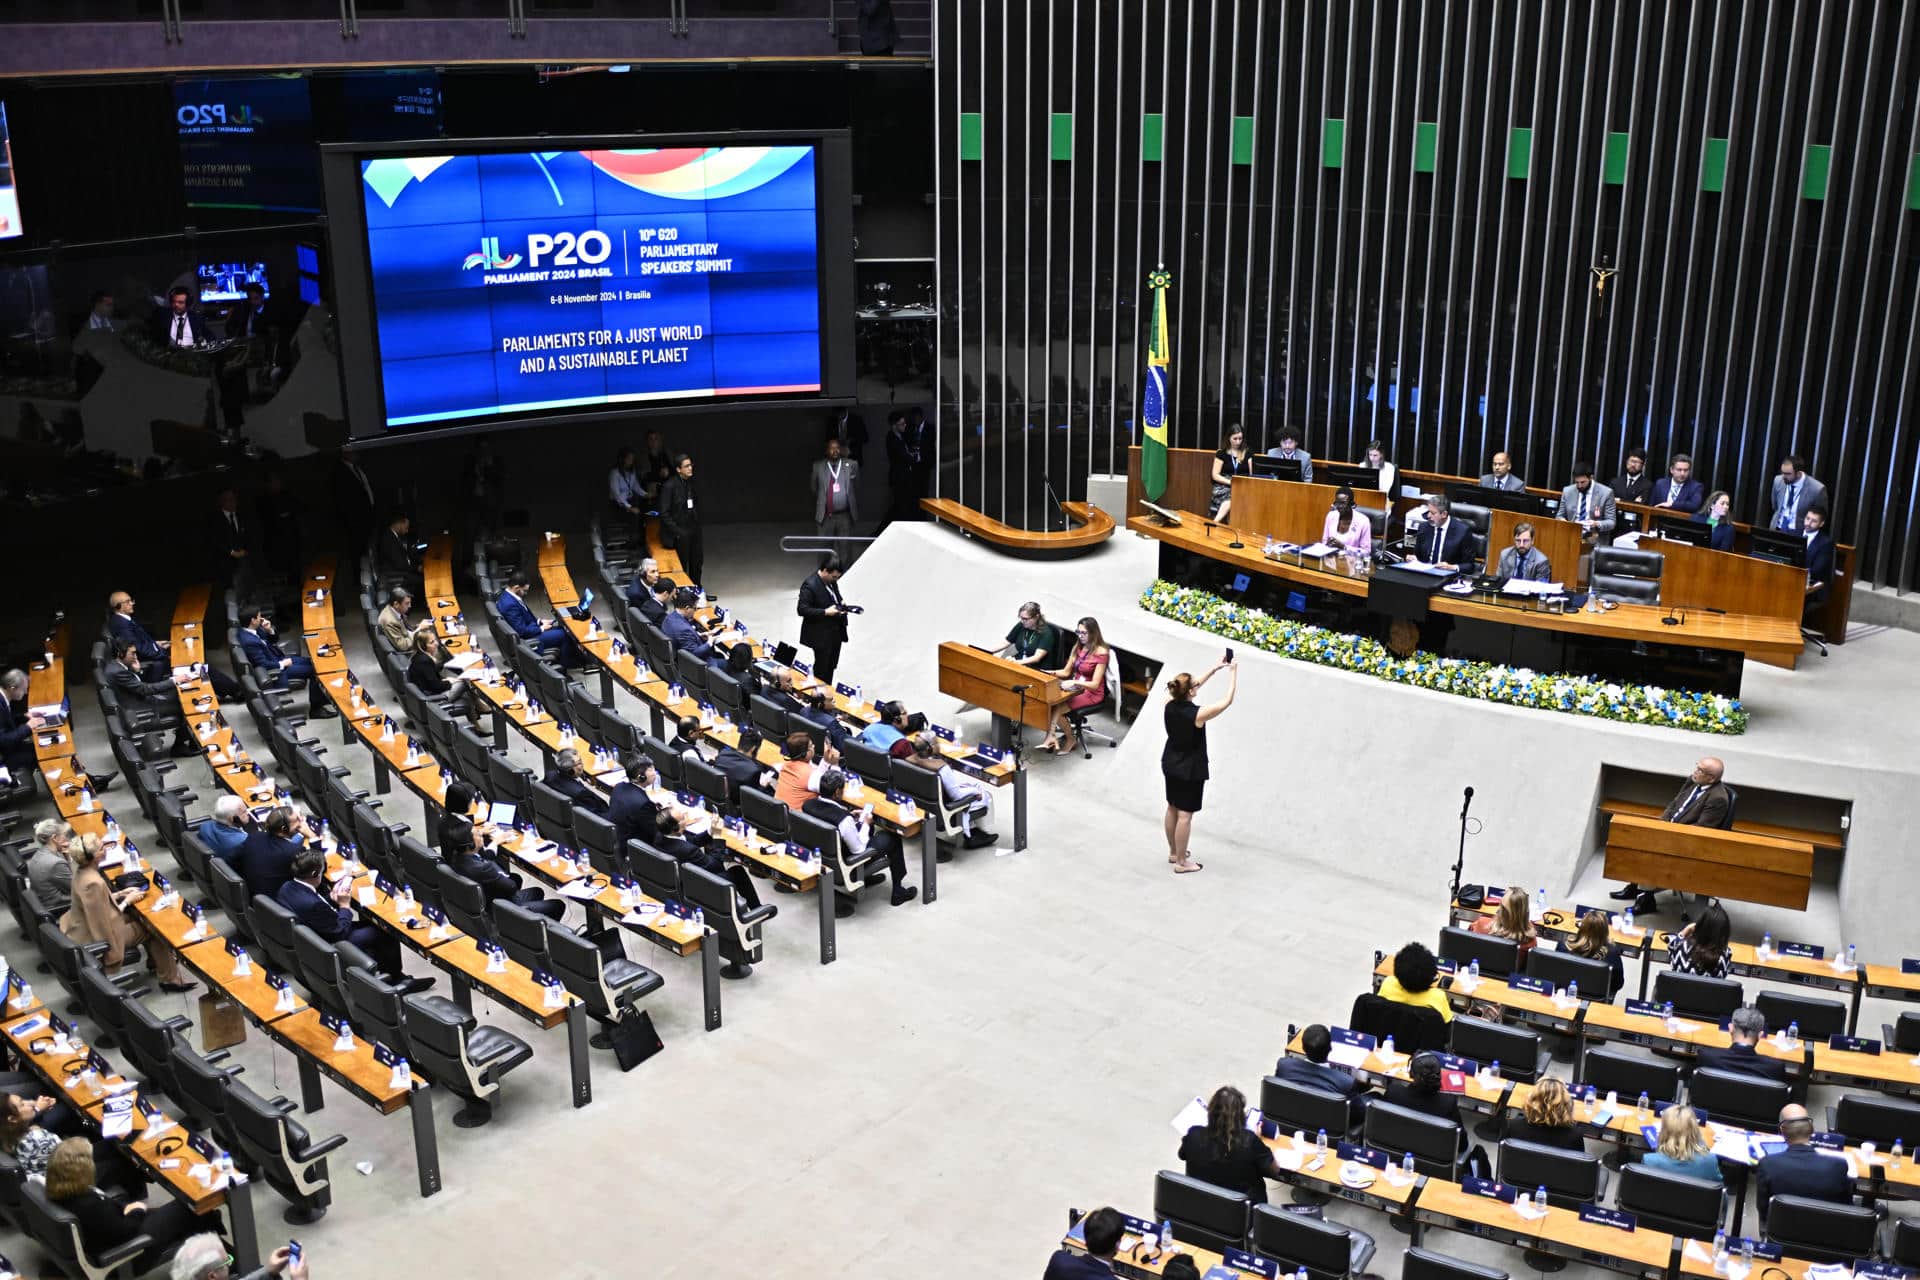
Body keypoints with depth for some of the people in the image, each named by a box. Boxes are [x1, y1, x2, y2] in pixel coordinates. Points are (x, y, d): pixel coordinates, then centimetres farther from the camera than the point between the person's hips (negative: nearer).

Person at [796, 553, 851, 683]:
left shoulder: (831, 580, 2)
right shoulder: (810, 585, -22)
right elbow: (801, 609, -22)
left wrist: (841, 603, -1)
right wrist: (825, 612, -26)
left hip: (835, 632, 8)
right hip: (821, 635, -8)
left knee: (831, 666, 17)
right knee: (822, 668, 2)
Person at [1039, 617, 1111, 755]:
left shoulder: (1101, 652, -15)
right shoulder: (1078, 648, 7)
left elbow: (1095, 684, -17)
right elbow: (1066, 672, 13)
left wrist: (1074, 682, -31)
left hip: (1092, 693, -6)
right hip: (1076, 688, 6)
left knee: (1057, 708, -23)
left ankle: (1071, 739, 0)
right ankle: (1051, 738, -23)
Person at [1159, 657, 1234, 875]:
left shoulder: (1170, 705, -10)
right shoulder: (1197, 714, -28)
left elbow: (1195, 686, 6)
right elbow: (1228, 701, -16)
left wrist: (1215, 668, 9)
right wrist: (1233, 673, -5)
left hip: (1170, 764, 7)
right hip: (1190, 769, -7)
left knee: (1172, 808, 20)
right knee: (1185, 815, 3)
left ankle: (1173, 852, 36)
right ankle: (1181, 863, 13)